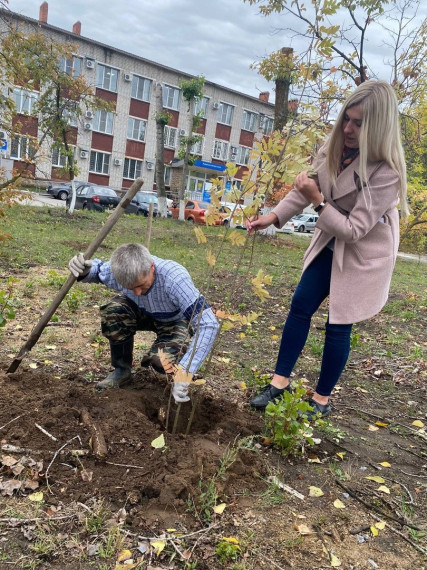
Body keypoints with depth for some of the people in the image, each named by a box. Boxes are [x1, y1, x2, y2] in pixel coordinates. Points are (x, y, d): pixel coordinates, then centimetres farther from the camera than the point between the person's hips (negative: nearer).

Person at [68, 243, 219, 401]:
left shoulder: (175, 278, -42)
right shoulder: (119, 271, -28)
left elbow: (209, 324, -43)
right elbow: (98, 269, -2)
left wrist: (185, 371, -51)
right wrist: (84, 271, -29)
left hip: (177, 321, -4)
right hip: (144, 312, 4)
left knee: (161, 361, -31)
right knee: (112, 314, -27)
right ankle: (122, 370, -2)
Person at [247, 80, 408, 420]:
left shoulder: (386, 173, -28)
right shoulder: (337, 148, -7)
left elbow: (354, 230, -27)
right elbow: (307, 187, 5)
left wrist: (317, 202, -31)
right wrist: (273, 217, -2)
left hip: (364, 252, -7)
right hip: (330, 242, 7)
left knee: (338, 325, 1)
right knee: (300, 307, 6)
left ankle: (322, 400, 21)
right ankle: (280, 383, 20)